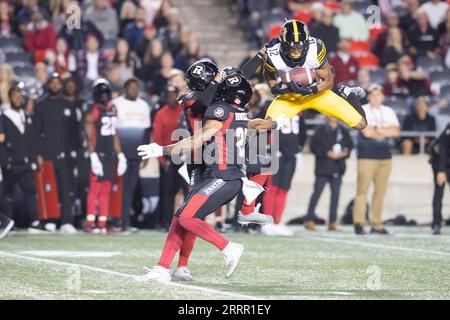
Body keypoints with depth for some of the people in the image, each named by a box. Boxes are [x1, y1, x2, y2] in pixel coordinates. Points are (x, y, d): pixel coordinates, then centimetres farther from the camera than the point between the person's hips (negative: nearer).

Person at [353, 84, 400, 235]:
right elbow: (366, 132, -14)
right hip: (367, 155, -5)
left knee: (380, 190, 4)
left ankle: (377, 224, 7)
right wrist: (386, 132, -2)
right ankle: (358, 223, -15)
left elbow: (396, 131, 1)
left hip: (385, 155, 5)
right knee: (362, 189, -12)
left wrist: (377, 129, -10)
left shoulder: (388, 112, 15)